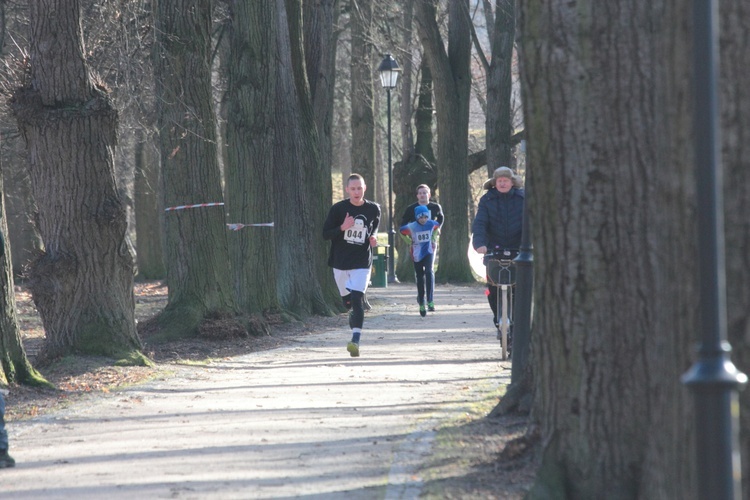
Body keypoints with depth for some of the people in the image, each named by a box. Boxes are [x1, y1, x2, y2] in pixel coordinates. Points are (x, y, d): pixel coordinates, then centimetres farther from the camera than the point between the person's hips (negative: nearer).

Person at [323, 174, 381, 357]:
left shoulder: (373, 209, 0)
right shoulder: (338, 209, -6)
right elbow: (325, 233, -4)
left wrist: (373, 237, 0)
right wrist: (342, 227, -20)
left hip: (362, 263, -1)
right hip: (340, 262, 1)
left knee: (357, 299, -17)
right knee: (348, 301, 12)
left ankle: (355, 341, -24)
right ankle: (355, 330, 39)